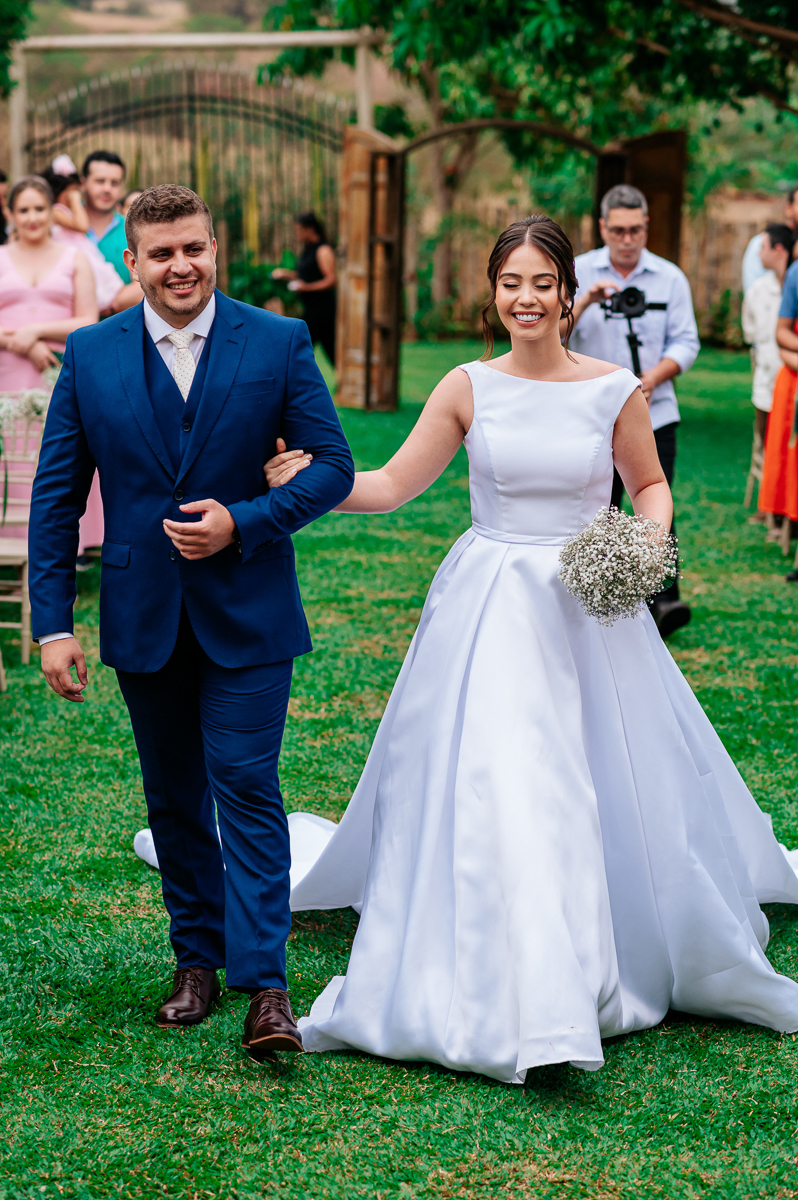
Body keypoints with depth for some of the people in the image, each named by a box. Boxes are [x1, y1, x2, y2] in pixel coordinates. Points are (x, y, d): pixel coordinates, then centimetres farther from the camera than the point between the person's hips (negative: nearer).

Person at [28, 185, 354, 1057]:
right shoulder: (90, 356, -1)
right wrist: (52, 622, -4)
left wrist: (244, 522, -17)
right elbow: (56, 495, 1)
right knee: (173, 797, 13)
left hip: (246, 614, -2)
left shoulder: (278, 344, -5)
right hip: (142, 616, 3)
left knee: (246, 786, -6)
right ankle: (196, 961, 27)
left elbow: (334, 465, -3)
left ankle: (264, 985, -2)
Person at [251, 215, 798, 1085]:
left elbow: (650, 483, 12)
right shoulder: (468, 389, -1)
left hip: (591, 611, 1)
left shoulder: (613, 389, -2)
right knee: (484, 790, -8)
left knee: (620, 786, 7)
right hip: (489, 609, 0)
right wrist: (308, 477, -14)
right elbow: (391, 486, 0)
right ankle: (518, 1000, 1)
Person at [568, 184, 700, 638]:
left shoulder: (670, 277, 4)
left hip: (654, 413, 0)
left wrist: (651, 379, -14)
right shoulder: (578, 273, 3)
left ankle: (665, 600, -12)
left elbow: (686, 342, 2)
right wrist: (584, 303, -21)